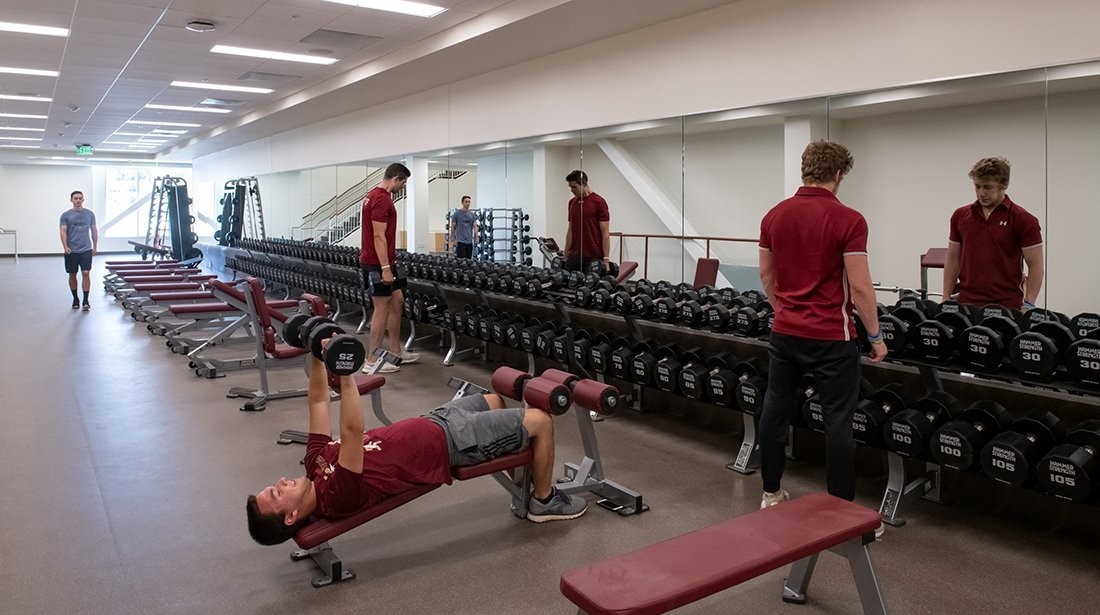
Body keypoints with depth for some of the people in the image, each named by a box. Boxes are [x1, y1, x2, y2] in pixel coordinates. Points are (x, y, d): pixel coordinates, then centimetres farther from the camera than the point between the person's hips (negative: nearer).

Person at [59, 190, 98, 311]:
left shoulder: (89, 214, 6)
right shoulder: (66, 215, 0)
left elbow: (94, 230, 10)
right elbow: (63, 231, -7)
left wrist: (95, 247, 8)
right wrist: (65, 247, -20)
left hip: (86, 249, 0)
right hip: (71, 251, 0)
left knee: (86, 273, -10)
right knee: (72, 275, 8)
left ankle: (86, 301, -7)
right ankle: (75, 299, 22)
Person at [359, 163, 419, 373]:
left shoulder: (375, 195, 15)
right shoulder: (382, 199, -18)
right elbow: (379, 236, -23)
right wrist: (385, 268, -23)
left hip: (381, 262, 11)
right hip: (377, 264, -11)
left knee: (397, 302, 15)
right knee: (382, 308, -5)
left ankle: (396, 351, 22)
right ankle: (372, 360, 2)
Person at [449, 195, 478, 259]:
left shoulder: (472, 214, 10)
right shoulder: (457, 213, -3)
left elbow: (475, 227, 4)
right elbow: (453, 227, -3)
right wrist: (453, 240, -8)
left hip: (469, 241, 5)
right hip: (460, 241, -5)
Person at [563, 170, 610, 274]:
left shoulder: (598, 202, -10)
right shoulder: (572, 203, 11)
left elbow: (605, 232, -12)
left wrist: (606, 258, -16)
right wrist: (566, 254, 12)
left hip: (594, 257, -7)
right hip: (575, 256, 7)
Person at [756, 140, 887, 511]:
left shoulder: (774, 216, 3)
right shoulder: (848, 220, -14)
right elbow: (859, 287, -15)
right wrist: (875, 335, -3)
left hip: (785, 332, 5)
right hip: (831, 337, -5)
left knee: (774, 410, 14)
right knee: (838, 422, 2)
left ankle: (771, 492, 24)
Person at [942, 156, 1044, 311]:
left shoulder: (1023, 219, -6)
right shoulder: (960, 216, 6)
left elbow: (1035, 265, -6)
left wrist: (1028, 305, -14)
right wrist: (946, 299, 4)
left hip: (1006, 307, -3)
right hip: (967, 304, 3)